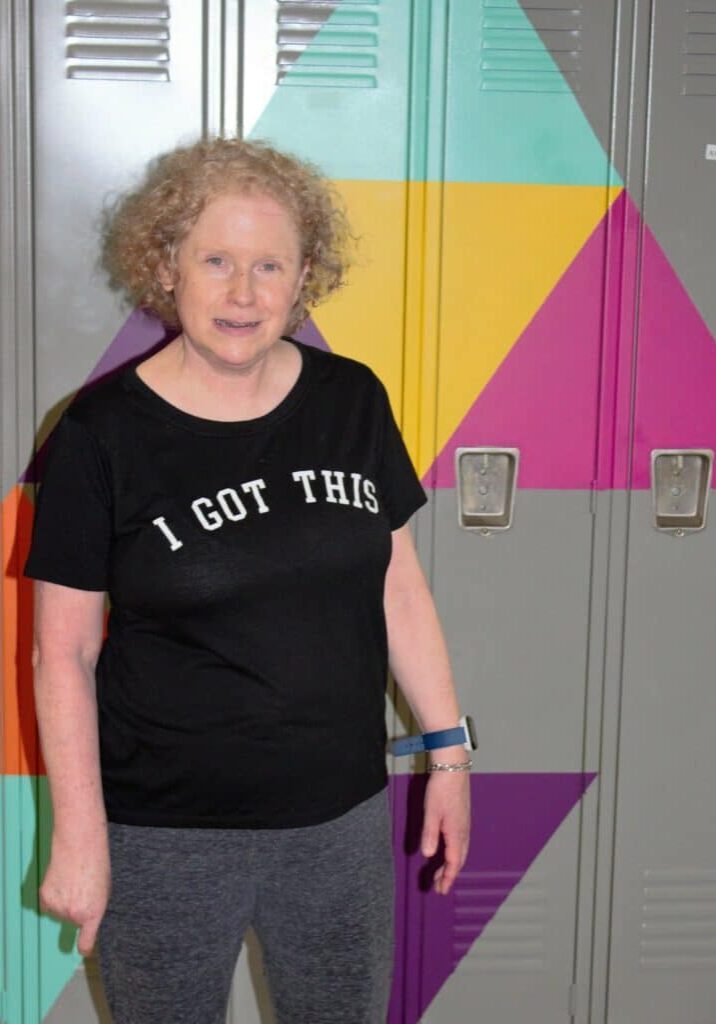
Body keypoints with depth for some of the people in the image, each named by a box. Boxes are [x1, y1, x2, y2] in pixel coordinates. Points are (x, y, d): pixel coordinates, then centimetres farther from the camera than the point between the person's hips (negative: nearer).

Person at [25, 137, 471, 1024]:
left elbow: (397, 585, 6)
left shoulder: (351, 401, -2)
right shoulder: (103, 434, -12)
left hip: (342, 817, 3)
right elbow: (64, 652, -8)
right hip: (165, 839, -3)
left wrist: (448, 750, 6)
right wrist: (78, 832, -9)